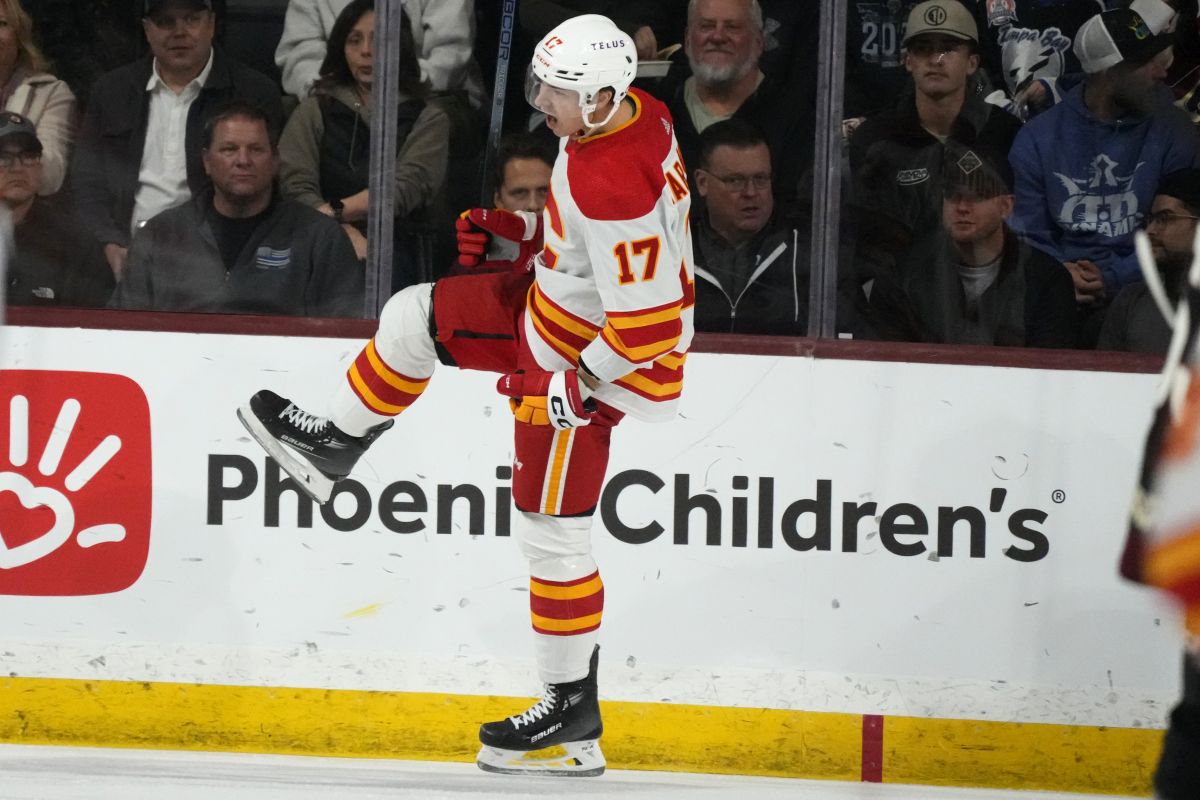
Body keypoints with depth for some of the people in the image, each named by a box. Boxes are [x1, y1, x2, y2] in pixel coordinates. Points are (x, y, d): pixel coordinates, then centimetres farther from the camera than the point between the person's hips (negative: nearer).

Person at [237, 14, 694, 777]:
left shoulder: (617, 188, -37)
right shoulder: (633, 114, -8)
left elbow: (644, 327, -33)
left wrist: (572, 386, -22)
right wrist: (522, 226, 8)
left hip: (590, 359, -10)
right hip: (551, 300, 10)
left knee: (551, 529, 0)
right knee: (414, 318, 13)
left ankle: (574, 712, 11)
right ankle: (337, 446, 36)